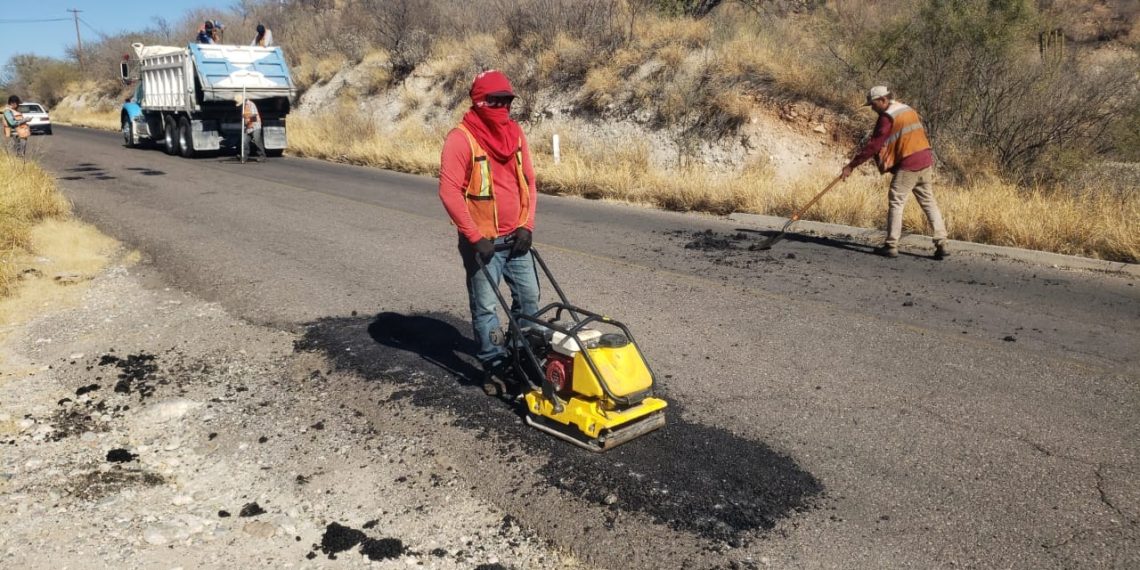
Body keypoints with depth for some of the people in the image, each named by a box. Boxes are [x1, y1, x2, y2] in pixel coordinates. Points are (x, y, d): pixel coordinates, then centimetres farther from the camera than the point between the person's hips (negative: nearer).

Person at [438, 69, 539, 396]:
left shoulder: (515, 132, 5)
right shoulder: (461, 138, -15)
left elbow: (528, 180, 9)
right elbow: (449, 191, -18)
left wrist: (526, 225, -2)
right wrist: (475, 237, -19)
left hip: (515, 238, 6)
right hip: (482, 241, -6)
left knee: (529, 297, 13)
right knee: (485, 307, 3)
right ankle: (494, 366, 17)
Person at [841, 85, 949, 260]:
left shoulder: (887, 117, -10)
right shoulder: (909, 110, 16)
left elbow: (873, 145, -13)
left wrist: (852, 165, -11)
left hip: (907, 165, -8)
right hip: (926, 161, 8)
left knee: (896, 203, 1)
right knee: (929, 203, 10)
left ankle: (891, 246, 2)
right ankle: (941, 244, 9)